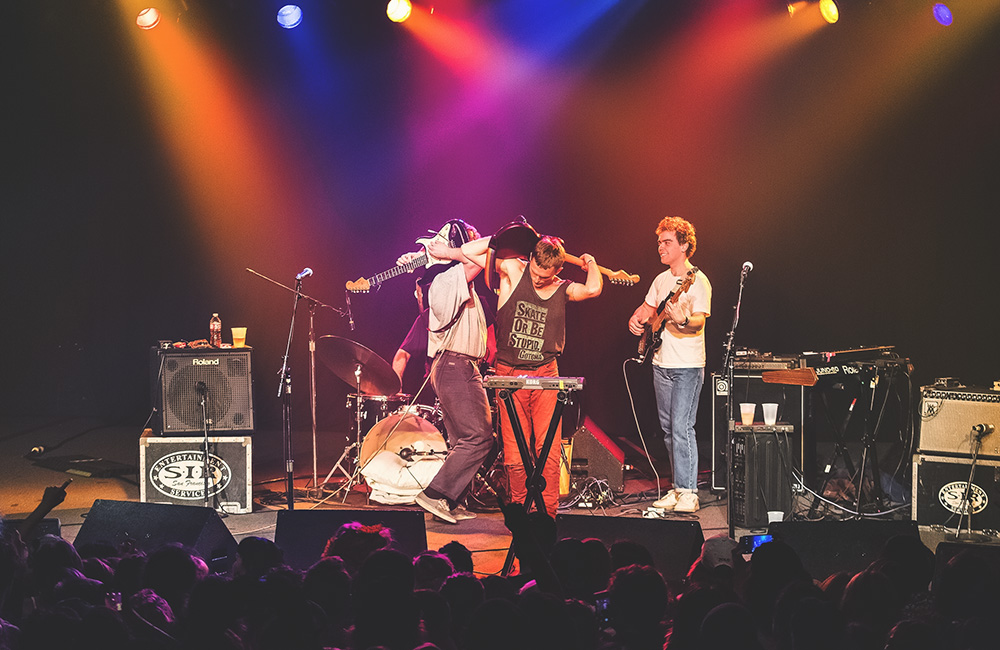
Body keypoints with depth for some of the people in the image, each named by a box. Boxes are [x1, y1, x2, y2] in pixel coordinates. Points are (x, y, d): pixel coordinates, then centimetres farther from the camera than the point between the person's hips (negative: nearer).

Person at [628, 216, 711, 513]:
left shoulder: (698, 282, -10)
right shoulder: (661, 280, 13)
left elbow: (700, 321, -19)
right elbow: (647, 308, 26)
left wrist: (683, 320, -39)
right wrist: (636, 320, 5)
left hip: (688, 366, -8)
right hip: (661, 364, 8)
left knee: (681, 427, -14)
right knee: (668, 428, 9)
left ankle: (688, 493, -12)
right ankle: (679, 487, 16)